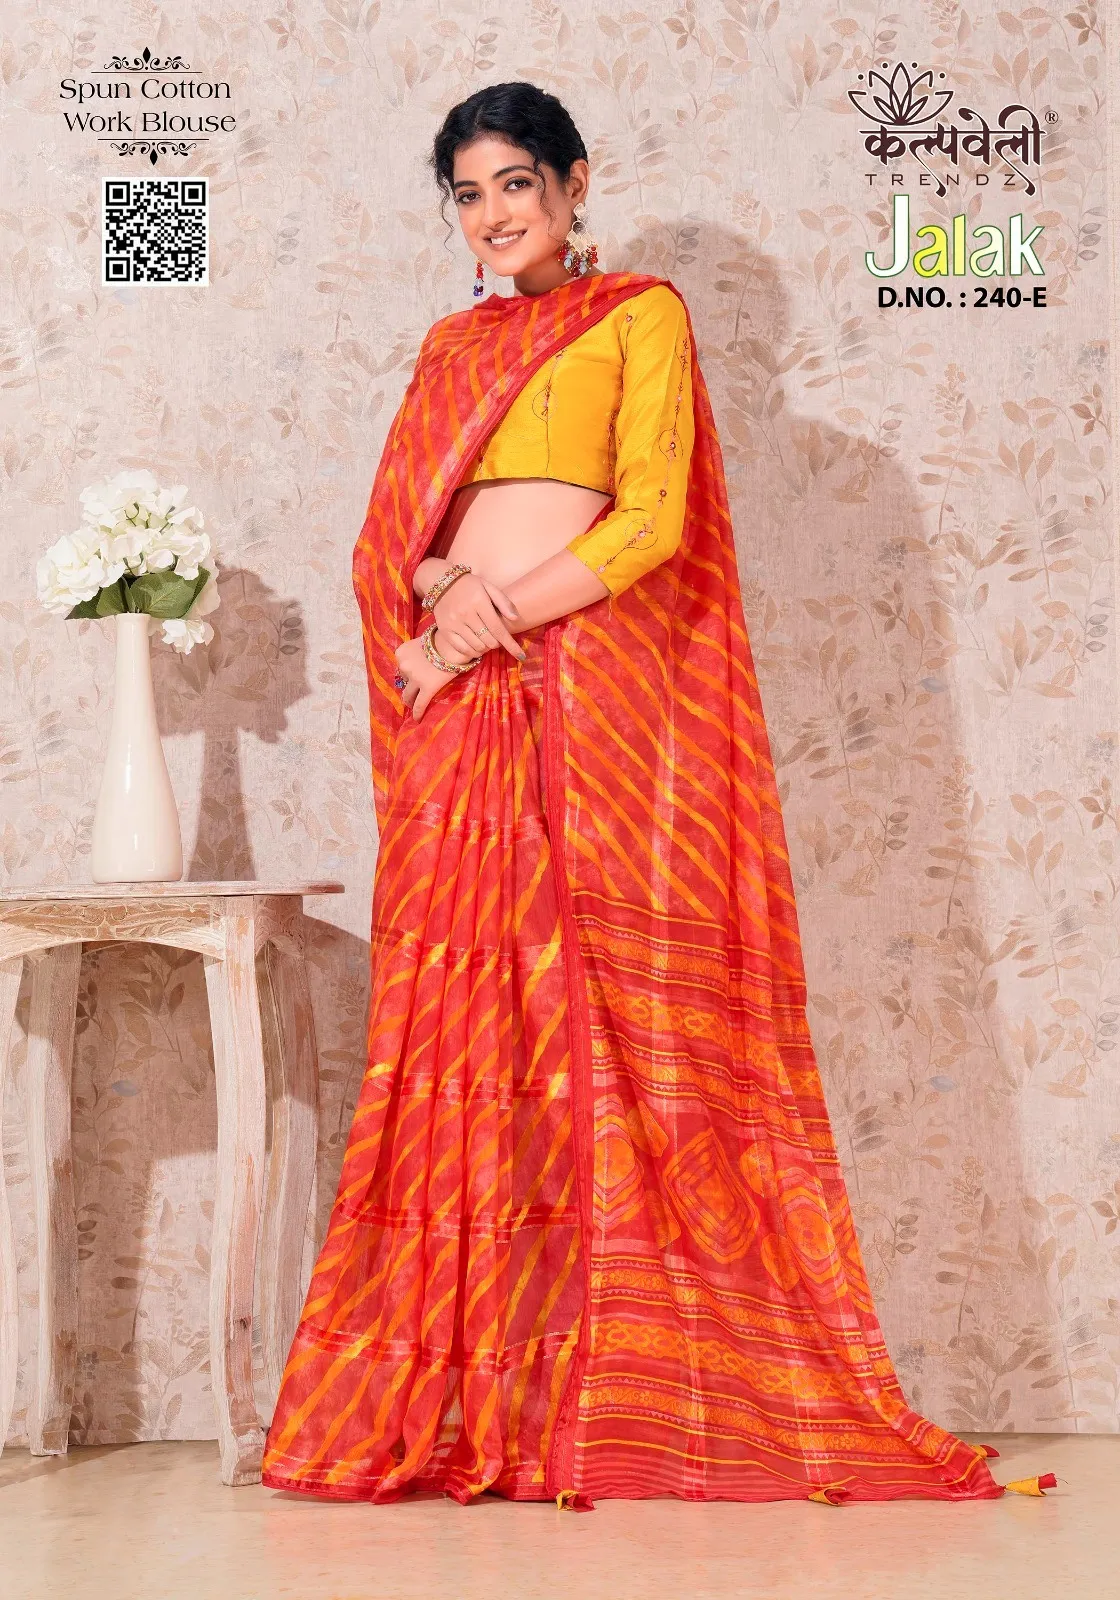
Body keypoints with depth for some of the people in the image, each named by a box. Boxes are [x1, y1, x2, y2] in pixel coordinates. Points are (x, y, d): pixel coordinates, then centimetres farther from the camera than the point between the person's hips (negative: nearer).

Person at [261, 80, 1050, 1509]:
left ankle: (621, 1396, -3)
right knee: (470, 1020, 0)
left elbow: (652, 517, -5)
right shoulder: (452, 346, 22)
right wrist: (436, 609, -4)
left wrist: (492, 609, -8)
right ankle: (476, 1400, 4)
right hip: (463, 700, 5)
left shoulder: (641, 316, 6)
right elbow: (388, 540, 17)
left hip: (595, 683, -5)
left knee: (601, 1010, -7)